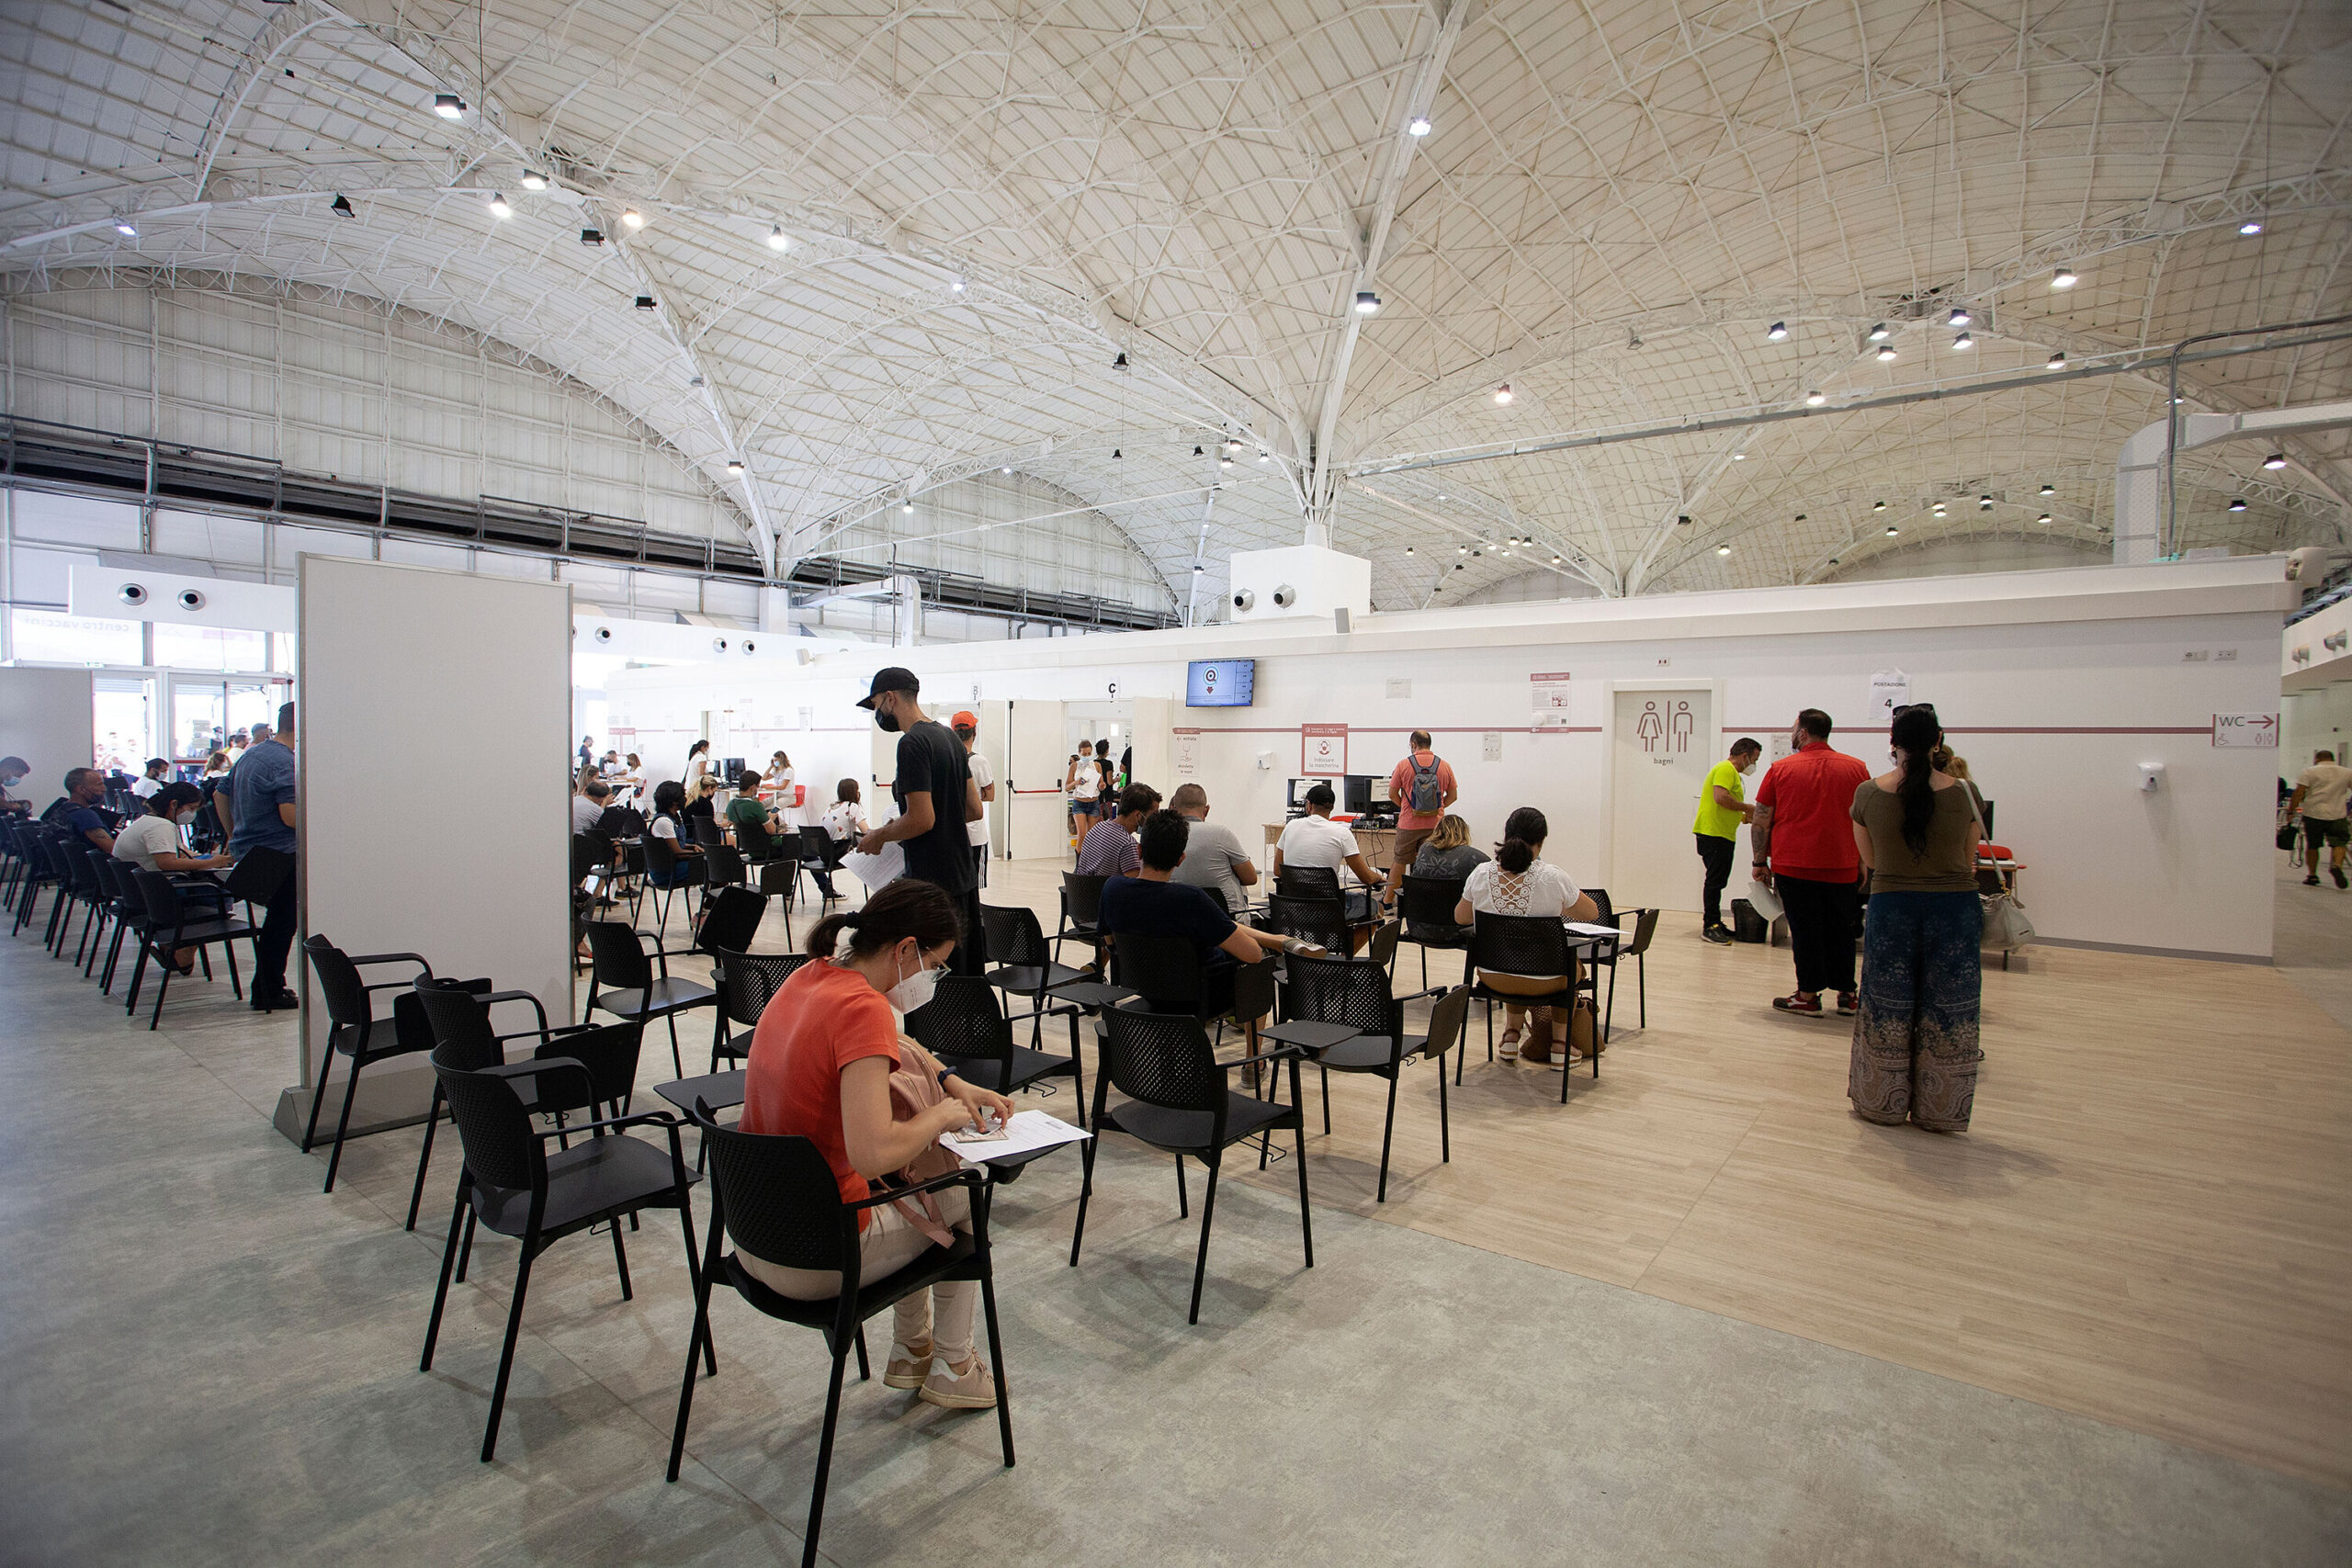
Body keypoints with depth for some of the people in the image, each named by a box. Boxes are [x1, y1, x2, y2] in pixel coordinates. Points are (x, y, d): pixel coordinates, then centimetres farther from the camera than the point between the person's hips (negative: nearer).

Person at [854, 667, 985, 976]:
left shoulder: (912, 743, -15)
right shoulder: (949, 737, 13)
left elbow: (921, 819, -22)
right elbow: (974, 809, 16)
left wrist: (878, 836, -4)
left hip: (933, 883, -9)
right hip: (964, 878, 9)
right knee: (967, 979, 15)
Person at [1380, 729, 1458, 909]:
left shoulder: (1404, 765, -5)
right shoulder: (1445, 765, 1)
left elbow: (1392, 794, 0)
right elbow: (1453, 795, 7)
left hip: (1409, 823, -2)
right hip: (1435, 825, 2)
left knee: (1399, 861, 10)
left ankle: (1388, 900, 19)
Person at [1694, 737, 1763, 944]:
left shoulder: (1733, 772, 23)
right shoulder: (1726, 769, -10)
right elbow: (1721, 797, -25)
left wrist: (1744, 816, 14)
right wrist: (1749, 808, -14)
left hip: (1723, 835, 11)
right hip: (1714, 834, -11)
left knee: (1717, 881, 12)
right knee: (1715, 880, -9)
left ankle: (1714, 923, 18)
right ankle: (1710, 926, -7)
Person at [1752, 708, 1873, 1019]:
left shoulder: (1781, 769, -2)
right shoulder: (1856, 768, 3)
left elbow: (1760, 821, -2)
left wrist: (1760, 862, 4)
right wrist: (1864, 863, 12)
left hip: (1793, 865, -2)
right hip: (1842, 868, 2)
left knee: (1805, 931, 5)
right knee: (1841, 931, 13)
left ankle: (1808, 996, 7)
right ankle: (1846, 995, 18)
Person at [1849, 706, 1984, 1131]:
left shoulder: (1868, 793, -7)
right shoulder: (1963, 792, -6)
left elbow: (1870, 861, 4)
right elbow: (1969, 861, 4)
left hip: (1891, 906, 0)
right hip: (1955, 908, 1)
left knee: (1887, 1010, 13)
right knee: (1947, 1013, 12)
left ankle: (1883, 1103, 24)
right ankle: (1940, 1110, 22)